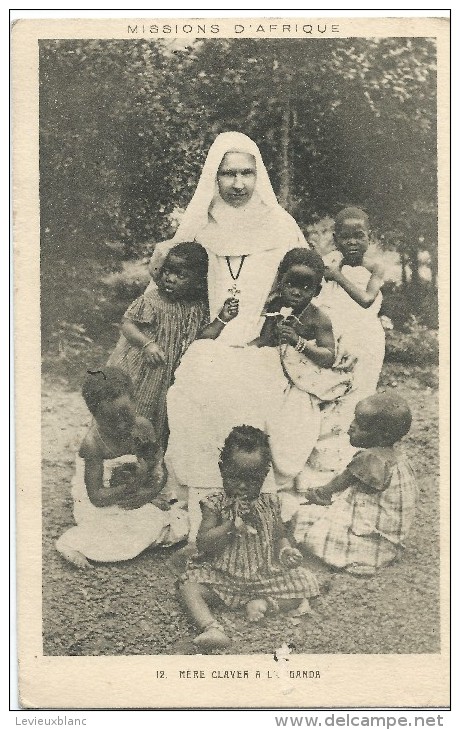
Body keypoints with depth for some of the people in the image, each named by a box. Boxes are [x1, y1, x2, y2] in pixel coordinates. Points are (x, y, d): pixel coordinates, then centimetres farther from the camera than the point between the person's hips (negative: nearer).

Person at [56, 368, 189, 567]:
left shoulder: (143, 427, -12)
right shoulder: (93, 444, -25)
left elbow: (160, 472, -5)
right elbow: (96, 497, -25)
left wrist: (147, 493, -24)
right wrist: (132, 485, -32)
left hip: (133, 502, 6)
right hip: (100, 508, -5)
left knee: (179, 528, -3)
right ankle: (72, 541, -3)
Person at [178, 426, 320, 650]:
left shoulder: (269, 503, 3)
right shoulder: (216, 505, -4)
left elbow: (279, 537, 14)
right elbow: (202, 543, -10)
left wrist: (286, 550, -9)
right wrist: (231, 526, -22)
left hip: (267, 576, 2)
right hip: (223, 576, -2)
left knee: (304, 582, -15)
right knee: (188, 586, -24)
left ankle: (263, 603, -14)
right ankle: (211, 628, -40)